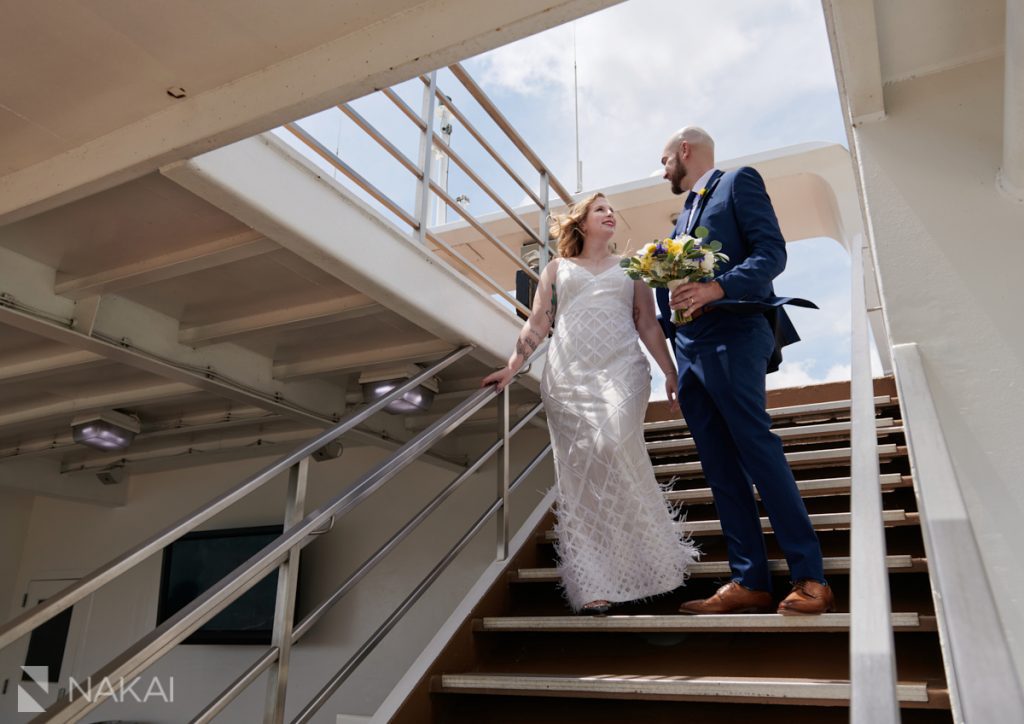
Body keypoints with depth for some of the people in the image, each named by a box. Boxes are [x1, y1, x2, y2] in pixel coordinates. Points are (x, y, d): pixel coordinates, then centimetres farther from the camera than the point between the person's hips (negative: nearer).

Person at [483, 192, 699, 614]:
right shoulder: (556, 269, 19)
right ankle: (594, 584, 1)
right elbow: (537, 326, 14)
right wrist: (511, 368, 5)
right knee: (580, 475, -5)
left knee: (614, 446, -24)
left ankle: (652, 556, -5)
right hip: (569, 377, 1)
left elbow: (648, 325, 14)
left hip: (620, 372, 0)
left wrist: (671, 372, 5)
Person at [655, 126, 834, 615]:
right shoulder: (685, 212, 28)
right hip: (690, 349, 8)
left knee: (757, 450, -12)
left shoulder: (738, 182, 5)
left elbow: (772, 253, -8)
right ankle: (749, 581, 6)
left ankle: (810, 579, -5)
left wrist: (718, 288, -21)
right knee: (720, 467, 3)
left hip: (731, 338, -8)